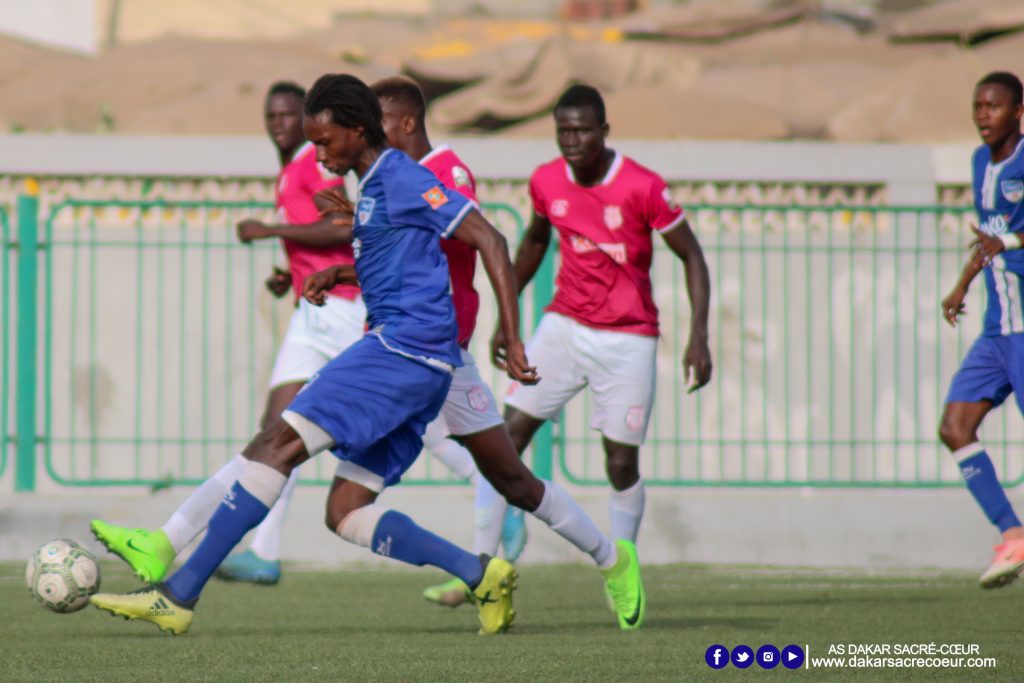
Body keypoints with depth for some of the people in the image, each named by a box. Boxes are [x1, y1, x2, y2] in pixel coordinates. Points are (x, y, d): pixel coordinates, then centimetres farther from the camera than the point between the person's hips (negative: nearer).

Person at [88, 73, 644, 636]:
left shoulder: (403, 178, -7)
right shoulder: (373, 186, 21)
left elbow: (488, 241, -13)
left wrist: (512, 340, -18)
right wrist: (336, 275, 19)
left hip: (403, 349, -10)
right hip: (422, 368, 10)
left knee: (278, 444, -17)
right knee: (345, 515, 4)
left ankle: (179, 594, -22)